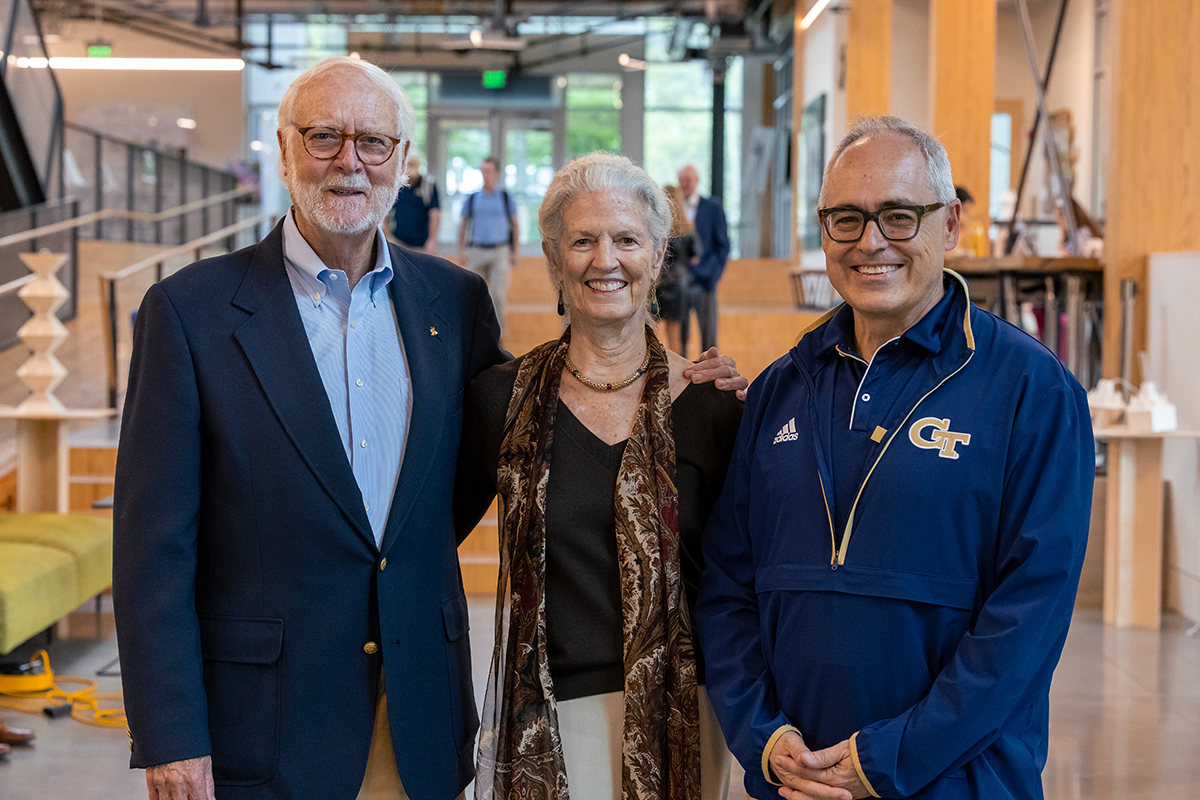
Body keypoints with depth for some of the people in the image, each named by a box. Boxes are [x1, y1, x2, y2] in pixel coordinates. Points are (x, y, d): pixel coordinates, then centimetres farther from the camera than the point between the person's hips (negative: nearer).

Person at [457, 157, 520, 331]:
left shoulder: (506, 198, 3)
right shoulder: (471, 199, 5)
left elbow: (515, 224, 10)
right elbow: (463, 225, 13)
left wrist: (516, 251, 5)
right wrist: (461, 251, 7)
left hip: (500, 253, -2)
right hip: (476, 252, 2)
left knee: (498, 294, -10)